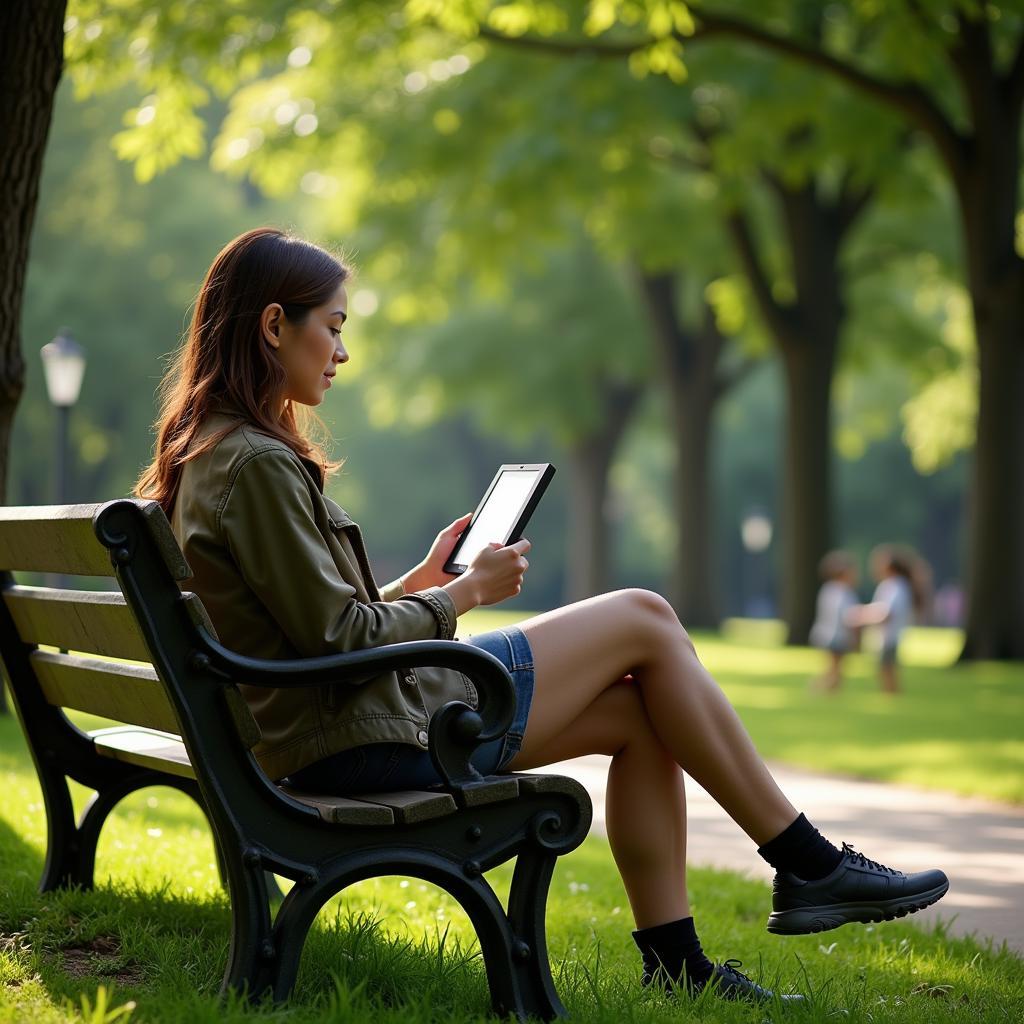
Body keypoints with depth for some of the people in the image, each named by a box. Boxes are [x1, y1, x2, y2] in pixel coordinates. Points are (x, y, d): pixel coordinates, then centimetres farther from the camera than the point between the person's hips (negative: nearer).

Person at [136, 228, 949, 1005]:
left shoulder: (213, 455, 14)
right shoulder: (255, 463, -19)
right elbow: (339, 637, -19)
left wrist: (424, 581, 12)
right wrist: (467, 592, -6)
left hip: (340, 736, 10)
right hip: (376, 739, -10)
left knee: (639, 715, 10)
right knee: (646, 619, 0)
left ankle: (674, 961, 12)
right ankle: (809, 864, 9)